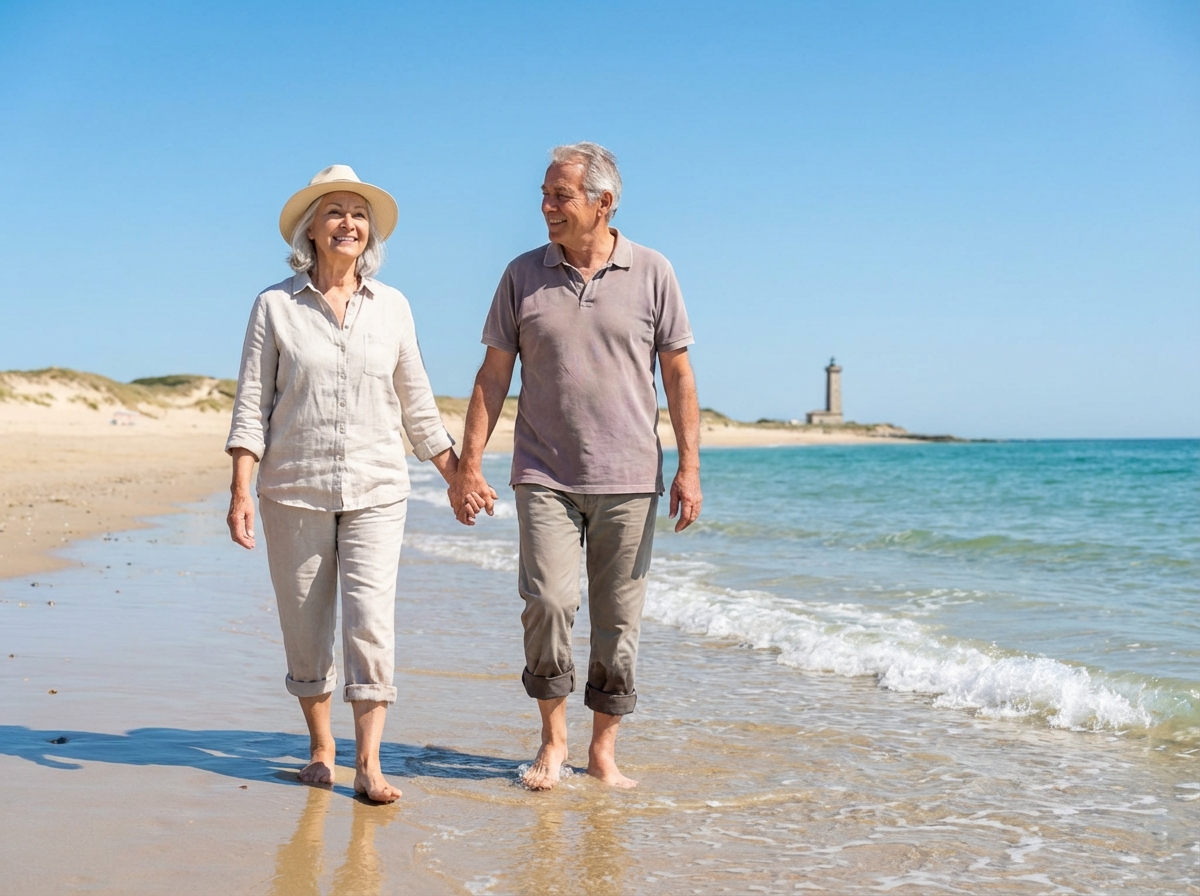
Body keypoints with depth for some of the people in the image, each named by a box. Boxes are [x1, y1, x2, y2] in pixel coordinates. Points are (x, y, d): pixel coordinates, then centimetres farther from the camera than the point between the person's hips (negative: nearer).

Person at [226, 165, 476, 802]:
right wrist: (240, 491, -8)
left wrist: (457, 477, 13)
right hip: (294, 490, 0)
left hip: (377, 492, 1)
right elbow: (252, 403, 0)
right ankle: (321, 749, 24)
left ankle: (368, 765, -5)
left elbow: (417, 405, 13)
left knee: (371, 622, -10)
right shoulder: (276, 304, 1)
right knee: (305, 628, 7)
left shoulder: (392, 306, 7)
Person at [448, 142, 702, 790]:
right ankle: (552, 739, 6)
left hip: (629, 479, 0)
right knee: (548, 601, -13)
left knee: (618, 620, 4)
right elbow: (493, 374, 6)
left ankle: (603, 750, 18)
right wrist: (468, 464, -1)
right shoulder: (523, 275, 4)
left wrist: (689, 466, -3)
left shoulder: (652, 274, 2)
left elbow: (678, 375, 4)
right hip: (545, 476, 0)